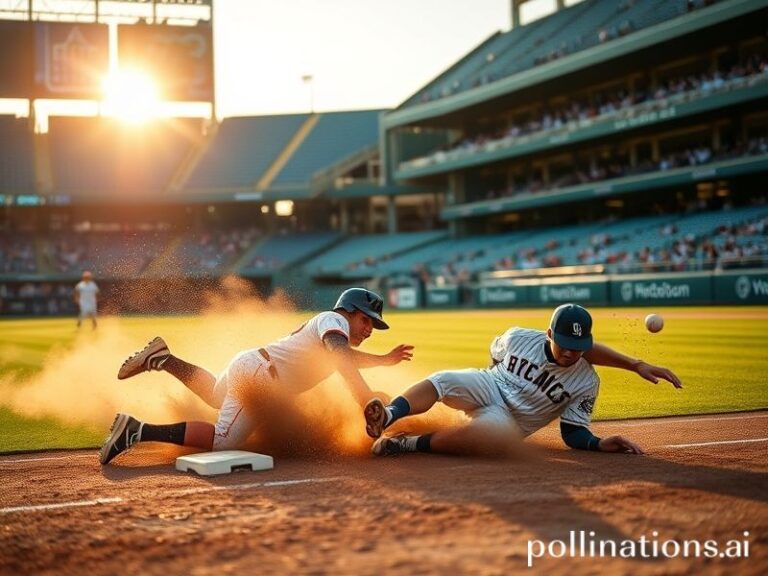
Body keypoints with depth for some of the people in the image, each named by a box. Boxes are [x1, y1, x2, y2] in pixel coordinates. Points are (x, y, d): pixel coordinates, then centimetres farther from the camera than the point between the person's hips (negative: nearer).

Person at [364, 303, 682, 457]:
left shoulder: (586, 382, -11)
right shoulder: (518, 338, -8)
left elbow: (573, 432, -7)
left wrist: (600, 444, -24)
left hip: (508, 418, -2)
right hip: (487, 386, 2)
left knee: (503, 437, -41)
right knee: (443, 380, -32)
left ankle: (410, 443, -39)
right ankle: (388, 416, -50)